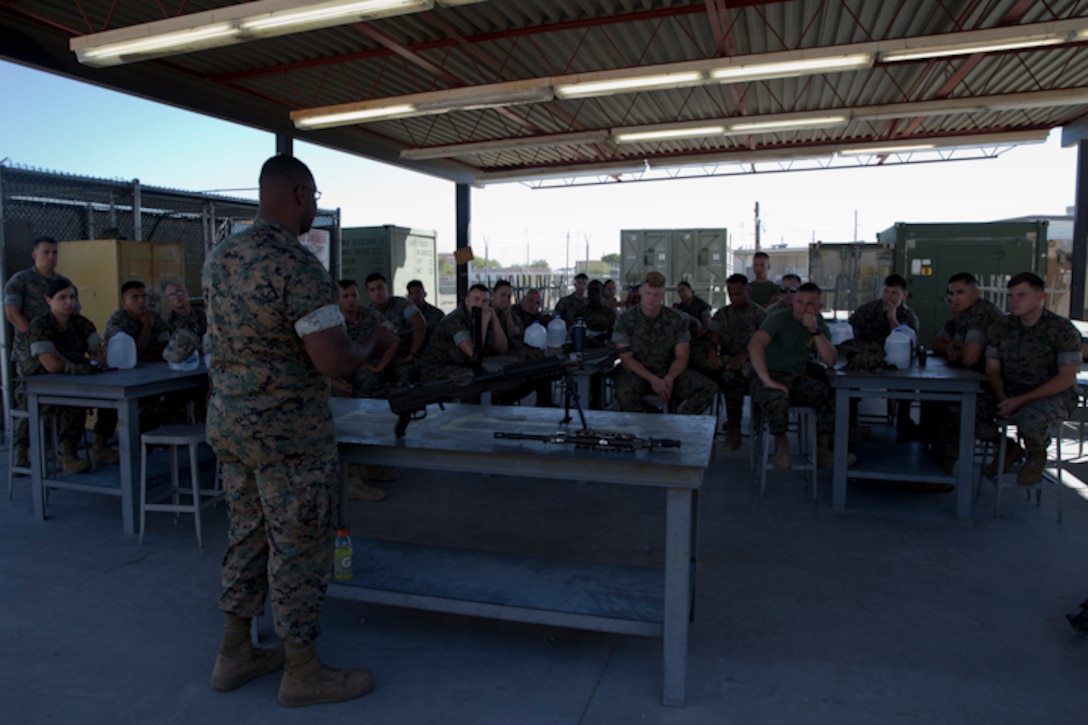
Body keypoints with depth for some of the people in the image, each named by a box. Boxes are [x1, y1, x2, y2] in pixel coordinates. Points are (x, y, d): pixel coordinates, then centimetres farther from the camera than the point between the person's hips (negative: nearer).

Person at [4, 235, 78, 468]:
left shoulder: (64, 282, 15)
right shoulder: (20, 280, -1)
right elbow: (11, 313, -9)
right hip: (30, 354, -5)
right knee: (29, 403, -5)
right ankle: (21, 456, 2)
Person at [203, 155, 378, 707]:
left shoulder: (219, 258, 7)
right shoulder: (299, 267, -20)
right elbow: (334, 362, -25)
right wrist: (366, 350, -3)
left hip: (229, 419, 8)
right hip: (288, 431, -8)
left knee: (247, 535, 19)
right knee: (299, 547, 4)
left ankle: (235, 653, 33)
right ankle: (302, 672, 19)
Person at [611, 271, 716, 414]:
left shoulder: (676, 320, 2)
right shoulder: (625, 319, -4)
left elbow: (681, 357, 2)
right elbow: (626, 358, -8)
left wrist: (669, 379, -20)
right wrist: (653, 380, -21)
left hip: (669, 372, 3)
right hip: (637, 372, -2)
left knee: (708, 389, -20)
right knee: (625, 393, -38)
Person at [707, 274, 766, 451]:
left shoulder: (759, 314, 6)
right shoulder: (721, 314, 18)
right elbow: (713, 340, 8)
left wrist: (743, 356, -23)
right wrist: (713, 354, -15)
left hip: (749, 361, -4)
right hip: (726, 359, 4)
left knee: (730, 375, -36)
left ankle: (733, 428, -26)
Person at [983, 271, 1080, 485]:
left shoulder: (1063, 329, -10)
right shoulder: (1001, 326, 3)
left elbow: (1067, 378, -15)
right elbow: (992, 369, 3)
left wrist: (1021, 400, -23)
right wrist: (1001, 399, -16)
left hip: (1054, 396, -5)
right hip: (1011, 395, 5)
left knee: (1029, 418, -39)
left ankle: (1037, 454, 1)